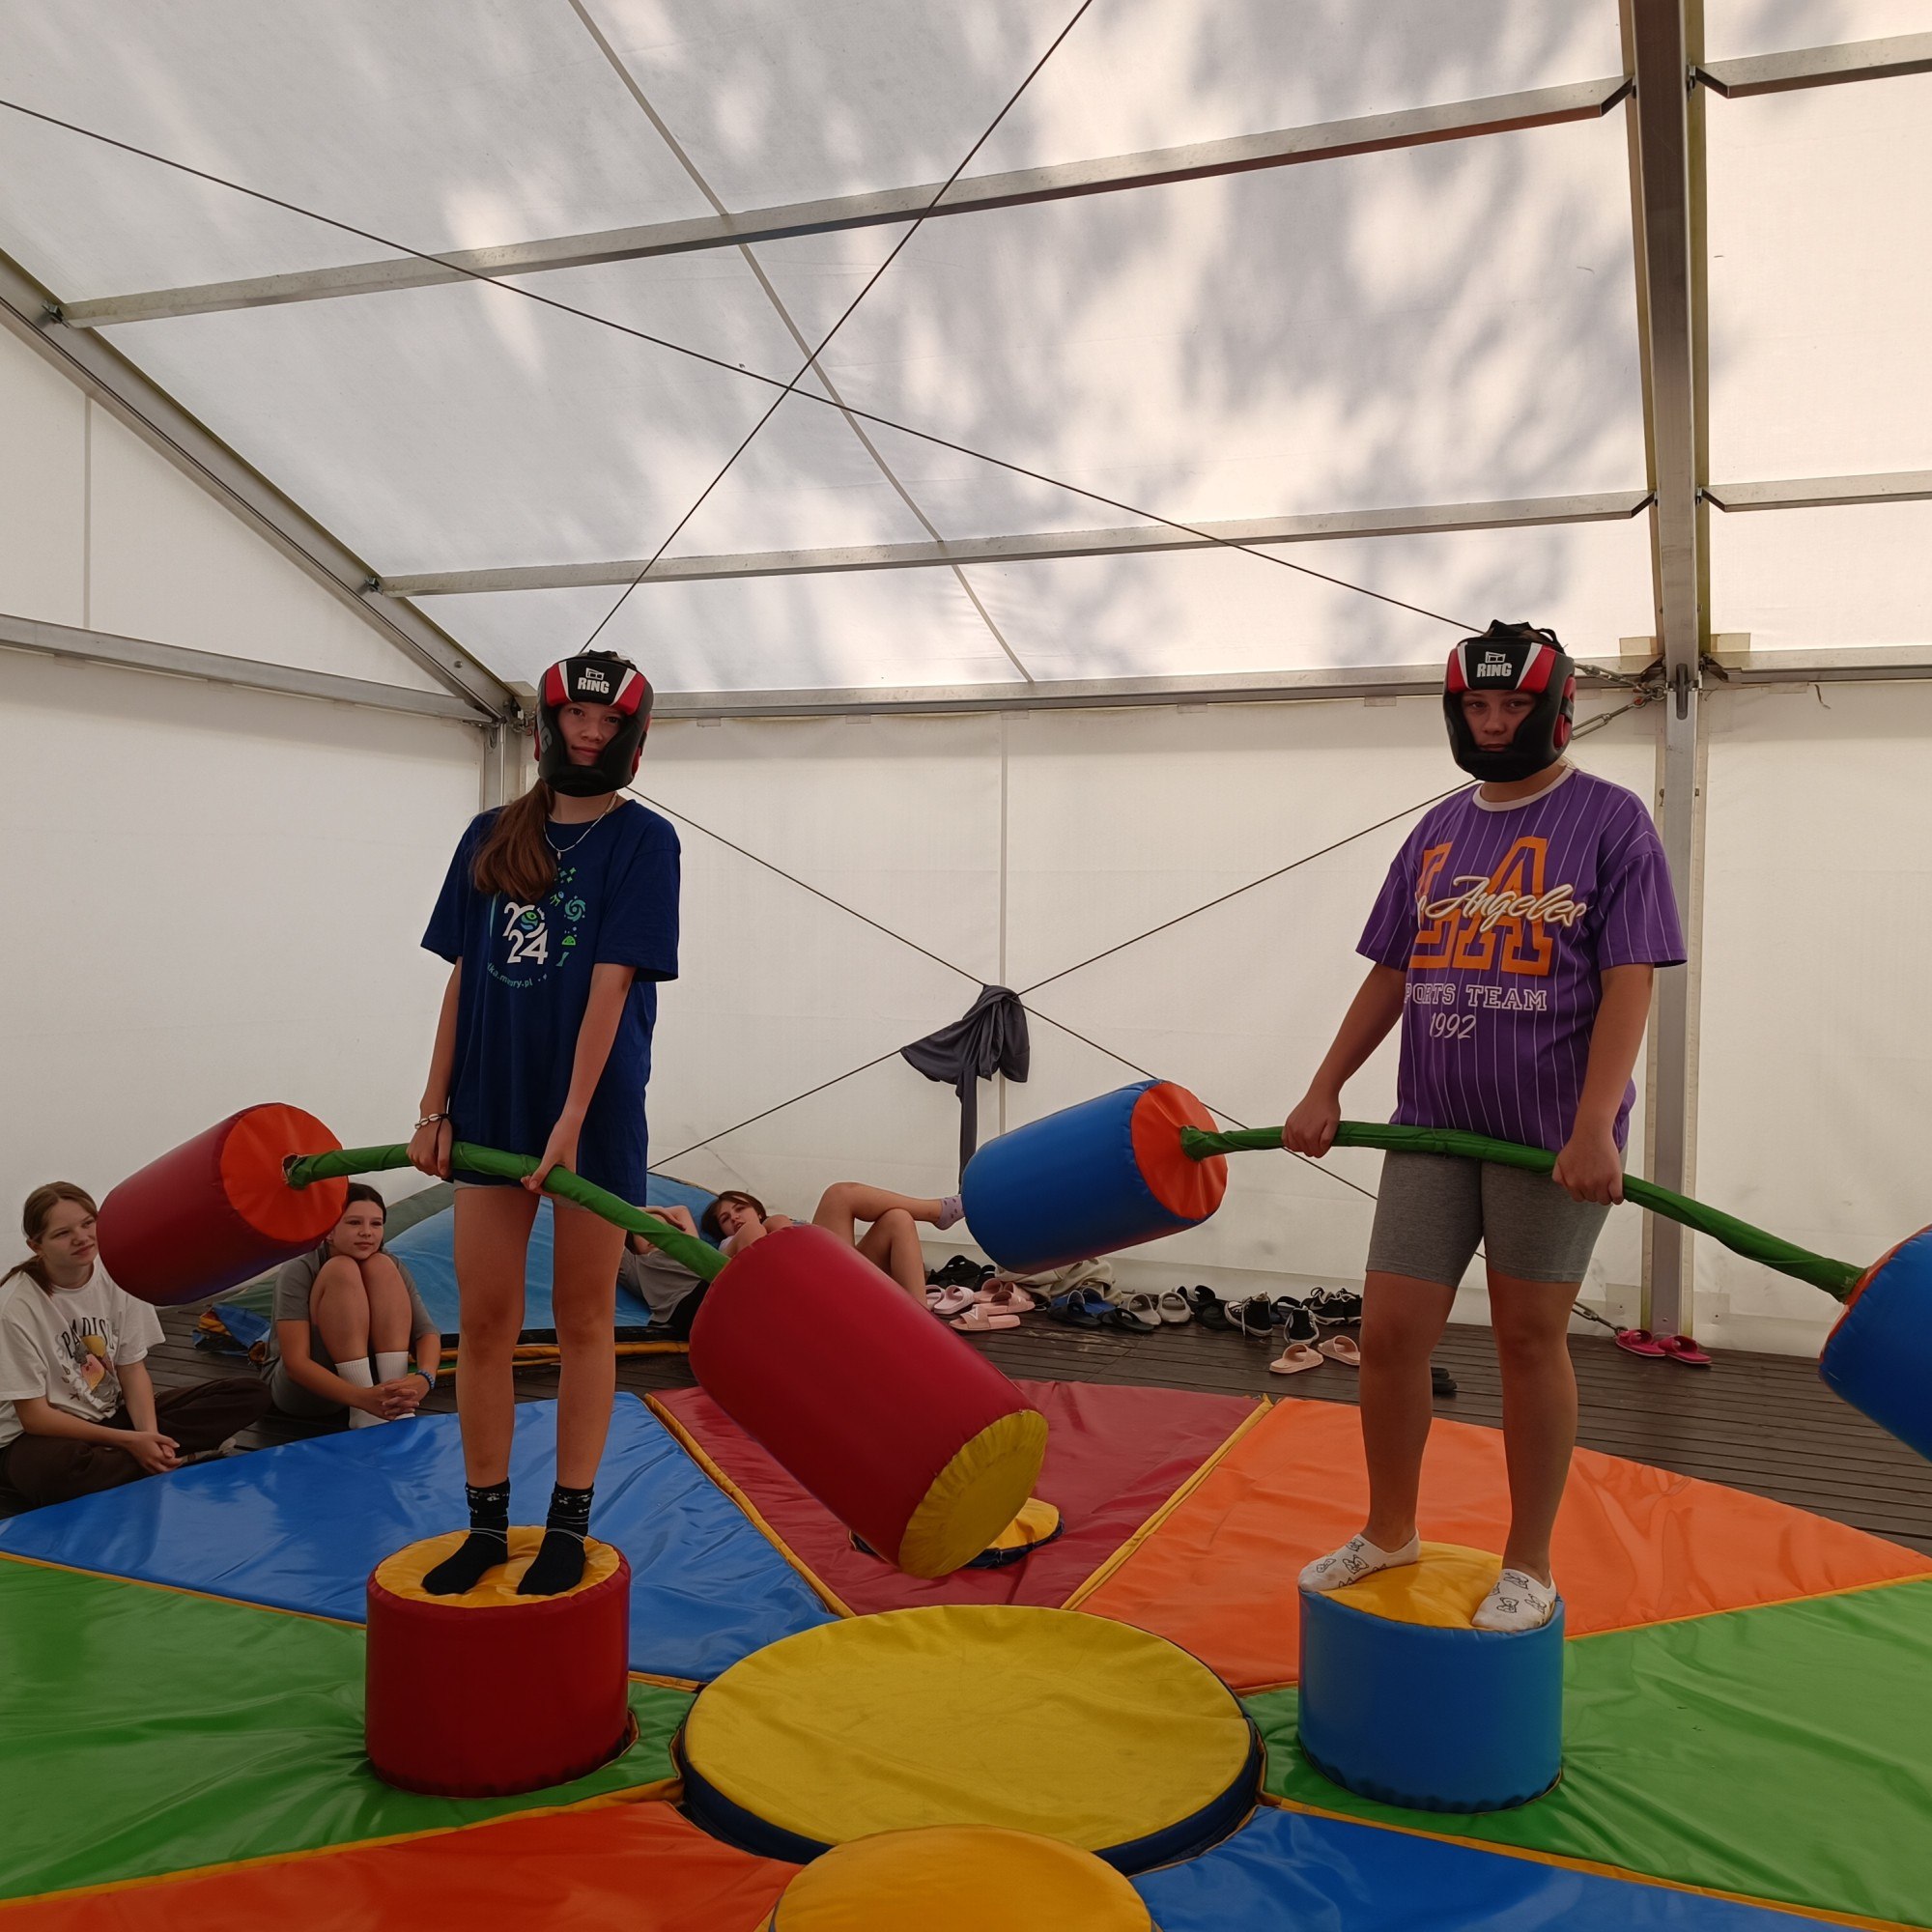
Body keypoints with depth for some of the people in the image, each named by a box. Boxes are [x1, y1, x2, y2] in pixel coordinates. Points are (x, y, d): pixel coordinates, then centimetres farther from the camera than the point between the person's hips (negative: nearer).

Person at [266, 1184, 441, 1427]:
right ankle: (364, 1414, -30)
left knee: (381, 1266, -19)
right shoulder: (298, 1272, -20)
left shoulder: (392, 1266, -6)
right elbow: (296, 1362, -29)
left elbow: (427, 1332, -16)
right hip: (303, 1390, -4)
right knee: (343, 1270, -26)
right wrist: (363, 1398, -45)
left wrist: (424, 1377, -40)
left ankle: (396, 1400, -27)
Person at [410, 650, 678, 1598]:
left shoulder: (644, 839, -2)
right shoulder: (490, 837, 10)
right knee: (485, 1319, 6)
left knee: (583, 1319, 6)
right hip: (491, 1102, 4)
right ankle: (485, 1524, 19)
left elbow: (612, 979, -11)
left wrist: (573, 1116, -18)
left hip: (595, 1106, -4)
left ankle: (568, 1523, 17)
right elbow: (462, 978, 9)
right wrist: (435, 1109, 5)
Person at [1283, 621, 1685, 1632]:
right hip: (1431, 1125, 5)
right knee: (1388, 1332, 4)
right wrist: (1324, 1091, 9)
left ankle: (1529, 1565, 21)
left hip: (1552, 1133, -5)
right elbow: (1390, 975, 16)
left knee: (1530, 1339, 4)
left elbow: (1629, 982, -11)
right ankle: (1389, 1531, 25)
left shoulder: (1611, 819, -3)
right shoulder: (1437, 831, 13)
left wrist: (1593, 1127, -21)